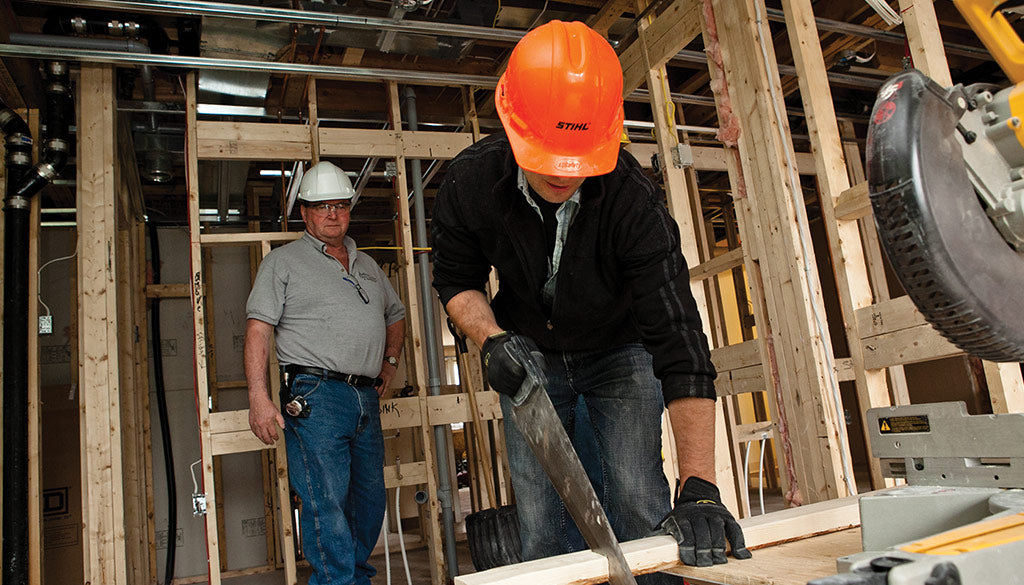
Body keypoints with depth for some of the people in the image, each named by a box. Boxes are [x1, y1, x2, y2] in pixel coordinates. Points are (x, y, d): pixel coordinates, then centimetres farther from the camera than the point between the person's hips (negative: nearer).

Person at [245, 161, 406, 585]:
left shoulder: (367, 266, 21)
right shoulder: (283, 262, 5)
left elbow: (395, 315, 36)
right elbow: (258, 330, -4)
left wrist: (390, 362, 21)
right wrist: (259, 398, -14)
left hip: (367, 398, 6)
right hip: (316, 396, -6)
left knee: (369, 500, 11)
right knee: (327, 502, -10)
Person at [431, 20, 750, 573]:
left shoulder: (634, 199, -33)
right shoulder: (470, 181, -23)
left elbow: (677, 335, -37)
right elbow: (456, 280, -5)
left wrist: (699, 487, -43)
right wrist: (491, 339, -26)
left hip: (620, 352, -1)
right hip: (529, 354, 2)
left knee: (639, 504, -6)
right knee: (537, 516, 3)